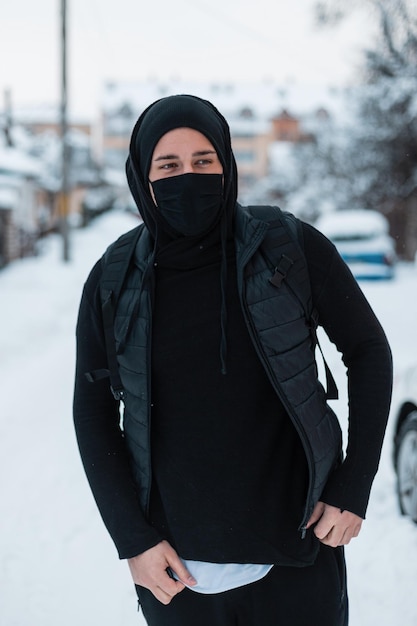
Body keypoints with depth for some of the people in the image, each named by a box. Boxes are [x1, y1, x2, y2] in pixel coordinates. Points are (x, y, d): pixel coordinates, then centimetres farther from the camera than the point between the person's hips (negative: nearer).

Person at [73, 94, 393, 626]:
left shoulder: (293, 250, -9)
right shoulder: (113, 283, -5)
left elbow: (367, 351, 1)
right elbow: (92, 412, 3)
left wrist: (355, 486, -4)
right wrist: (132, 539, -3)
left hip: (293, 550, -1)